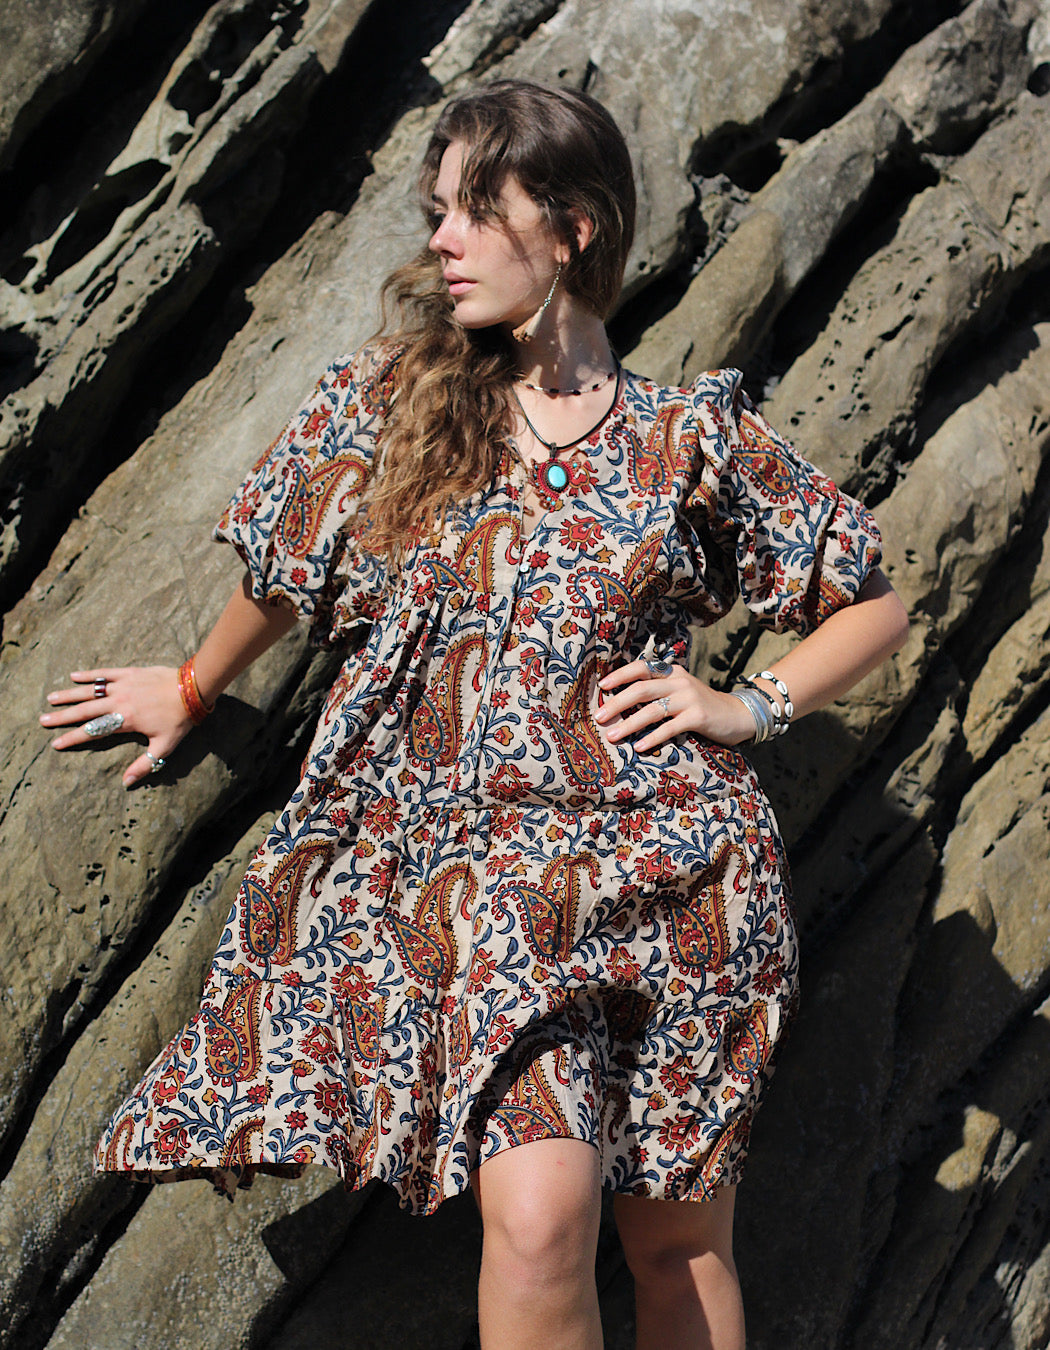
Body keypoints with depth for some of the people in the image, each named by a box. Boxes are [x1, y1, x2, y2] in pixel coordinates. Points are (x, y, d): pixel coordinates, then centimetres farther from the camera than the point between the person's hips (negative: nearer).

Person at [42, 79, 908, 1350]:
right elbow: (283, 572, 23)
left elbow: (876, 604, 15)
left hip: (664, 855, 1)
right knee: (540, 1216, -21)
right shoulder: (375, 402, 7)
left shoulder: (695, 440, 5)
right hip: (469, 854, 0)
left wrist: (748, 705, 3)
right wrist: (194, 687, 34)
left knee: (683, 1240, 6)